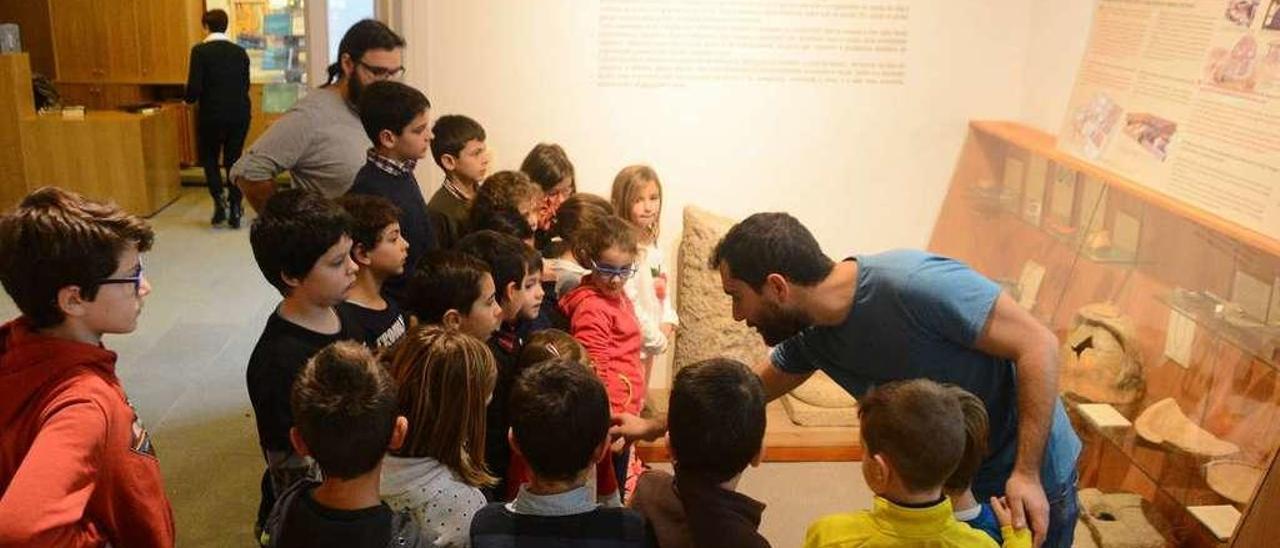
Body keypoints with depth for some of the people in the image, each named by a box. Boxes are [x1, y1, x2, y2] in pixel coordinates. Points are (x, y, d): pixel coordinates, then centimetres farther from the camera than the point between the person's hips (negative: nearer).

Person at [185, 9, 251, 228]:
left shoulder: (200, 51, -9)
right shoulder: (240, 52, 3)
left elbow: (194, 87, -14)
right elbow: (246, 85, 7)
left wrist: (189, 99, 7)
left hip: (211, 115, -3)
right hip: (239, 115, 3)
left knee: (210, 158, 17)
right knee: (234, 160, 12)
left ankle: (219, 200, 0)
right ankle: (235, 210, 11)